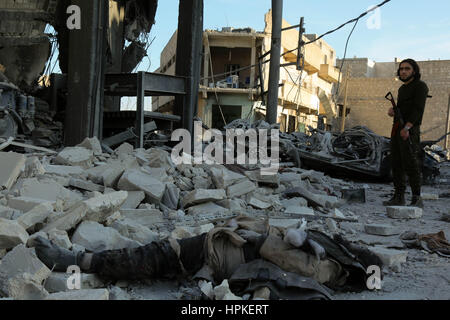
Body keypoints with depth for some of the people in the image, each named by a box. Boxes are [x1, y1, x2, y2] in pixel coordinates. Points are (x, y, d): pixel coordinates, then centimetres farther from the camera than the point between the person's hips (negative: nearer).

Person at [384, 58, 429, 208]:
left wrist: (407, 127, -28)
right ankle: (399, 197, 10)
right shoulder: (402, 89, 21)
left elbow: (418, 109, -16)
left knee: (411, 164, -13)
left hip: (410, 130, -8)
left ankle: (417, 199, -12)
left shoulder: (420, 86, -4)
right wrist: (392, 111, 4)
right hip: (397, 129, 8)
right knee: (396, 163, 5)